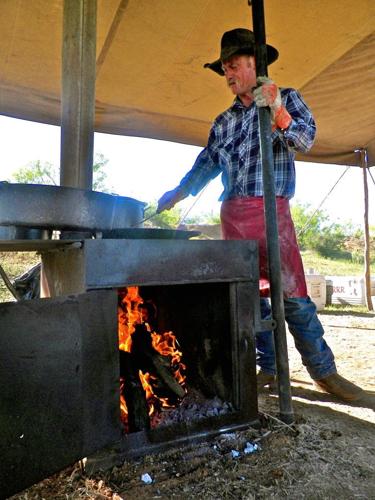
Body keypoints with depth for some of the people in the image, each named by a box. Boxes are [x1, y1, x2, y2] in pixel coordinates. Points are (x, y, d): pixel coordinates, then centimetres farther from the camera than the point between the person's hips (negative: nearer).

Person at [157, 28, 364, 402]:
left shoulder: (287, 99, 11)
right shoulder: (224, 121, 20)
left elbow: (305, 140, -4)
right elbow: (206, 164, 21)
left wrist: (276, 111, -20)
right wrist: (176, 194, 12)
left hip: (272, 211, -4)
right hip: (232, 216, 4)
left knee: (293, 294, -9)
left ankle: (323, 371, 6)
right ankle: (268, 368, 15)